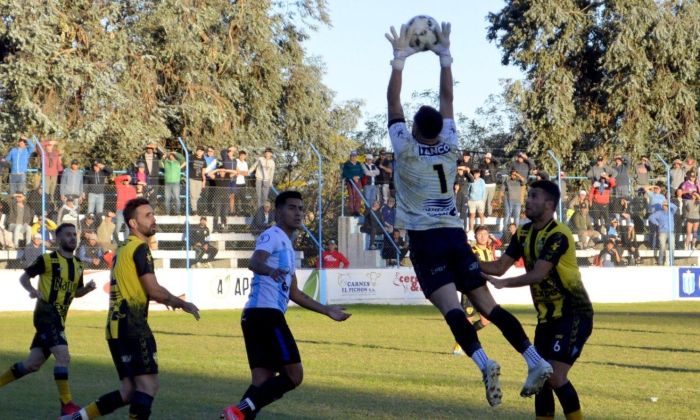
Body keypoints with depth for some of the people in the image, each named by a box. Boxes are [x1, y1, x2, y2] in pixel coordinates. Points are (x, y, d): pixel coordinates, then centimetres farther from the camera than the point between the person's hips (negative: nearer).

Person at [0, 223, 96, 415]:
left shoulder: (78, 265, 11)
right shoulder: (48, 259, -8)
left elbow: (76, 292, 23)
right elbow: (24, 277, -1)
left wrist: (87, 288, 1)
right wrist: (32, 290, -21)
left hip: (58, 318, 8)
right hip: (46, 314, -8)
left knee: (32, 364, 12)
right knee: (63, 356, -19)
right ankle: (67, 405, -15)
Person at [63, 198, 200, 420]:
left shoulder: (123, 249, 20)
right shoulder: (140, 248, -9)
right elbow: (154, 290, -15)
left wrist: (165, 299, 26)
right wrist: (182, 304, -3)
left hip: (117, 325, 10)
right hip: (132, 326, -10)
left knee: (129, 391, 11)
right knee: (148, 385, -9)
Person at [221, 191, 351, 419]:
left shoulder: (287, 246, 27)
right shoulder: (272, 236, -4)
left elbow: (294, 293, 35)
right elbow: (255, 262, -26)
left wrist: (327, 310, 36)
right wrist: (269, 270, -48)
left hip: (255, 316, 10)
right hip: (266, 313, -10)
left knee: (263, 380, 5)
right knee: (293, 374, -12)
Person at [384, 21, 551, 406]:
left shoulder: (406, 150, -4)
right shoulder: (450, 146, 5)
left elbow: (393, 103, 0)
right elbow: (447, 99, 14)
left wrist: (399, 58, 4)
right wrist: (444, 56, 16)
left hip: (424, 239, -4)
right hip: (455, 235, 5)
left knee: (450, 307, -20)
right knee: (486, 303, 3)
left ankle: (483, 361, -40)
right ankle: (535, 360, -8)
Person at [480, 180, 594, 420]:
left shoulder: (558, 235, -19)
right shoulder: (524, 233, 6)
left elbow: (539, 274, -29)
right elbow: (500, 266, 4)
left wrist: (503, 283, -40)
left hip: (574, 314, -8)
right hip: (547, 316, 8)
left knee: (555, 376, -16)